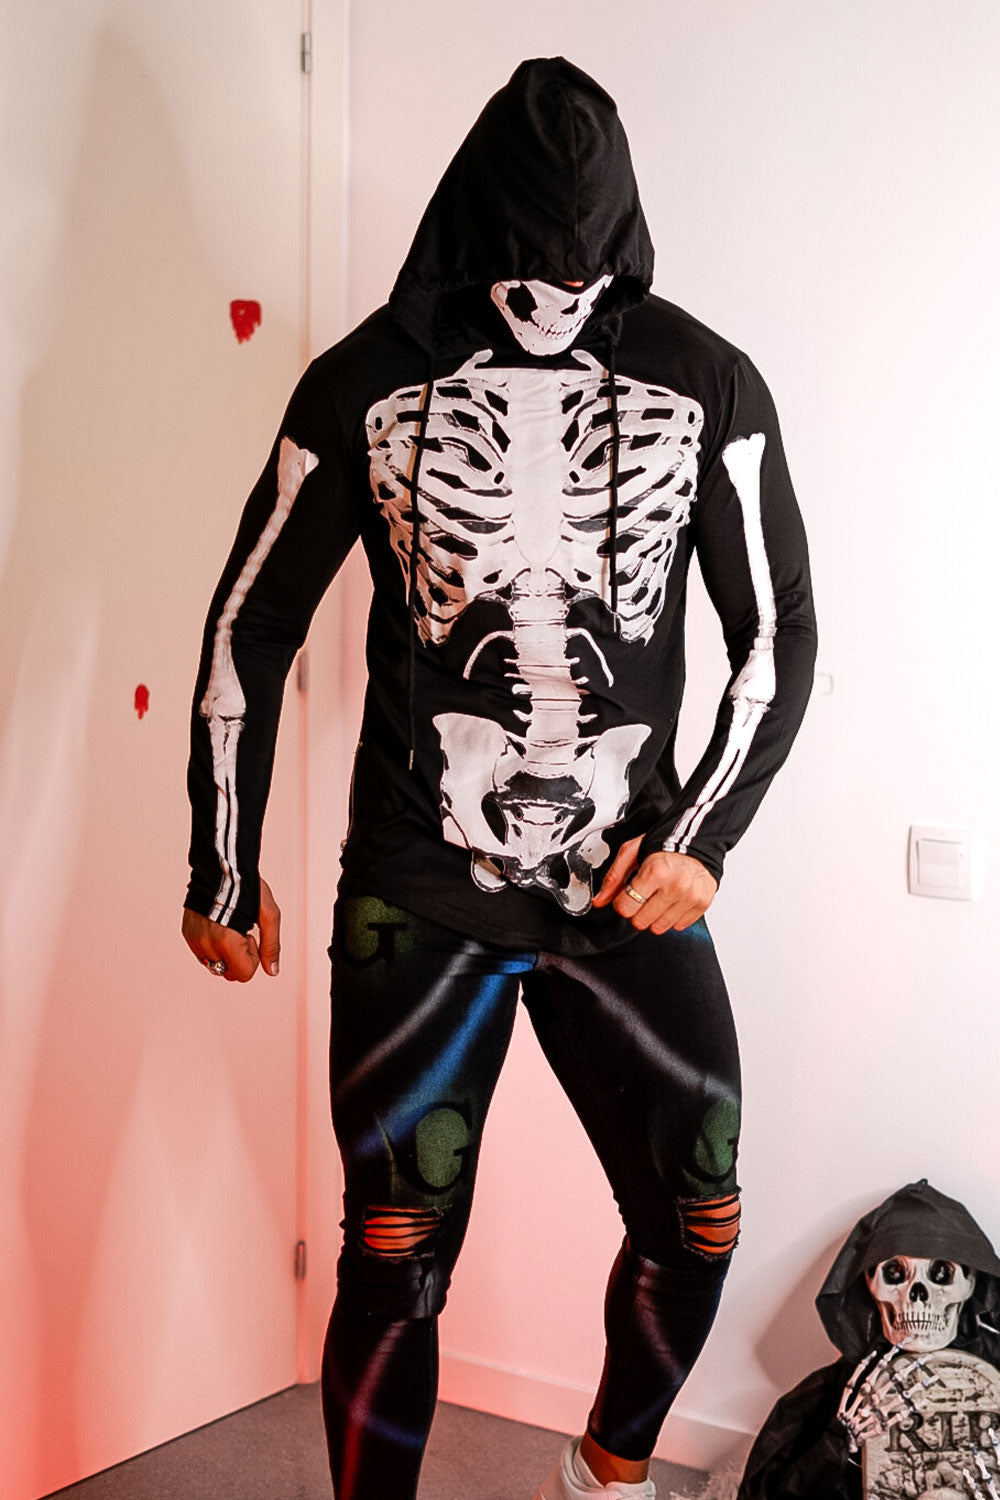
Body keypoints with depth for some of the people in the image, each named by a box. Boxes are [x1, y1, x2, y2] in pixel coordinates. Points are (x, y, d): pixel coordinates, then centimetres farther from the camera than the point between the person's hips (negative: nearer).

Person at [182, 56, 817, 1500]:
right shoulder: (367, 383, -2)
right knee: (395, 1255, 2)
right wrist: (224, 867, 7)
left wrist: (703, 838, -5)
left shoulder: (708, 384, 0)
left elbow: (781, 632, 6)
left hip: (628, 889, 2)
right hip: (414, 894, -1)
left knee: (698, 1222, 8)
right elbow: (251, 627, 5)